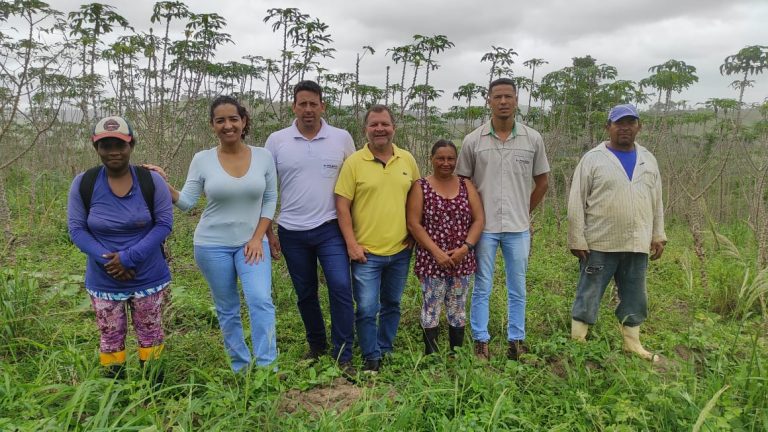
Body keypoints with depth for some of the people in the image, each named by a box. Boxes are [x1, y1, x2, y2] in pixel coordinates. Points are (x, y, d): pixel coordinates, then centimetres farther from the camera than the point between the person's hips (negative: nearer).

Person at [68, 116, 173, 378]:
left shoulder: (151, 181, -11)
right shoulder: (83, 184, -7)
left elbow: (164, 223, -10)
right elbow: (76, 229, -4)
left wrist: (129, 257, -19)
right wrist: (106, 260, -19)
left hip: (148, 278, -1)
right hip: (104, 281, 1)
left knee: (150, 335, 12)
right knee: (111, 338, 13)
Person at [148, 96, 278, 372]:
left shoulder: (263, 156, -4)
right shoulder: (202, 160, -5)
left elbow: (270, 200, 0)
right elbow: (186, 202, -4)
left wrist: (258, 238, -7)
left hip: (251, 243, 0)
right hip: (212, 245, 0)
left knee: (261, 301, -15)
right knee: (227, 309, 10)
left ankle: (267, 367, -4)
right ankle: (240, 367, 26)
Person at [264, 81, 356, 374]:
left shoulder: (342, 139, -1)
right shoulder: (276, 141, 0)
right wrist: (267, 232, 2)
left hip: (330, 229, -1)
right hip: (292, 233, 2)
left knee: (341, 287, -11)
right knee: (305, 294, 13)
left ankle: (343, 356, 5)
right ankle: (317, 346, 34)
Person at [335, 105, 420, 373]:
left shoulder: (407, 159, 4)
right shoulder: (354, 162, -6)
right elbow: (342, 206, -7)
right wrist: (352, 244, -11)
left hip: (400, 250, 4)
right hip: (366, 252, -3)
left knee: (392, 305, 17)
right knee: (367, 309, 1)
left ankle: (386, 351, 35)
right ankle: (371, 358, 20)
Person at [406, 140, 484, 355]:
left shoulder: (467, 186, 7)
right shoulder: (420, 187, -1)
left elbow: (479, 219, 3)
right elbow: (413, 224, -7)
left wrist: (466, 247, -11)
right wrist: (436, 252, -14)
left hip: (462, 260, 3)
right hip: (432, 261, -3)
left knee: (458, 311, 12)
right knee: (431, 311, 3)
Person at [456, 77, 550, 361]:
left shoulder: (533, 139, 2)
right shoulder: (472, 140, -1)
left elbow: (541, 182, 12)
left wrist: (526, 212, 11)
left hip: (518, 228, 1)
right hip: (484, 227, -1)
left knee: (517, 289, 11)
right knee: (482, 289, 6)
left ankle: (516, 341, 24)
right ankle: (481, 342, 18)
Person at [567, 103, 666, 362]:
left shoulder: (648, 160, 11)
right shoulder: (593, 159, -5)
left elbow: (656, 202, 16)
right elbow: (576, 203, -7)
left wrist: (658, 236, 11)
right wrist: (577, 240, -10)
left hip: (637, 244, 5)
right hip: (599, 244, -4)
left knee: (634, 297, 15)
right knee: (588, 296, 3)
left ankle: (632, 345, 30)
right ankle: (577, 344, 14)